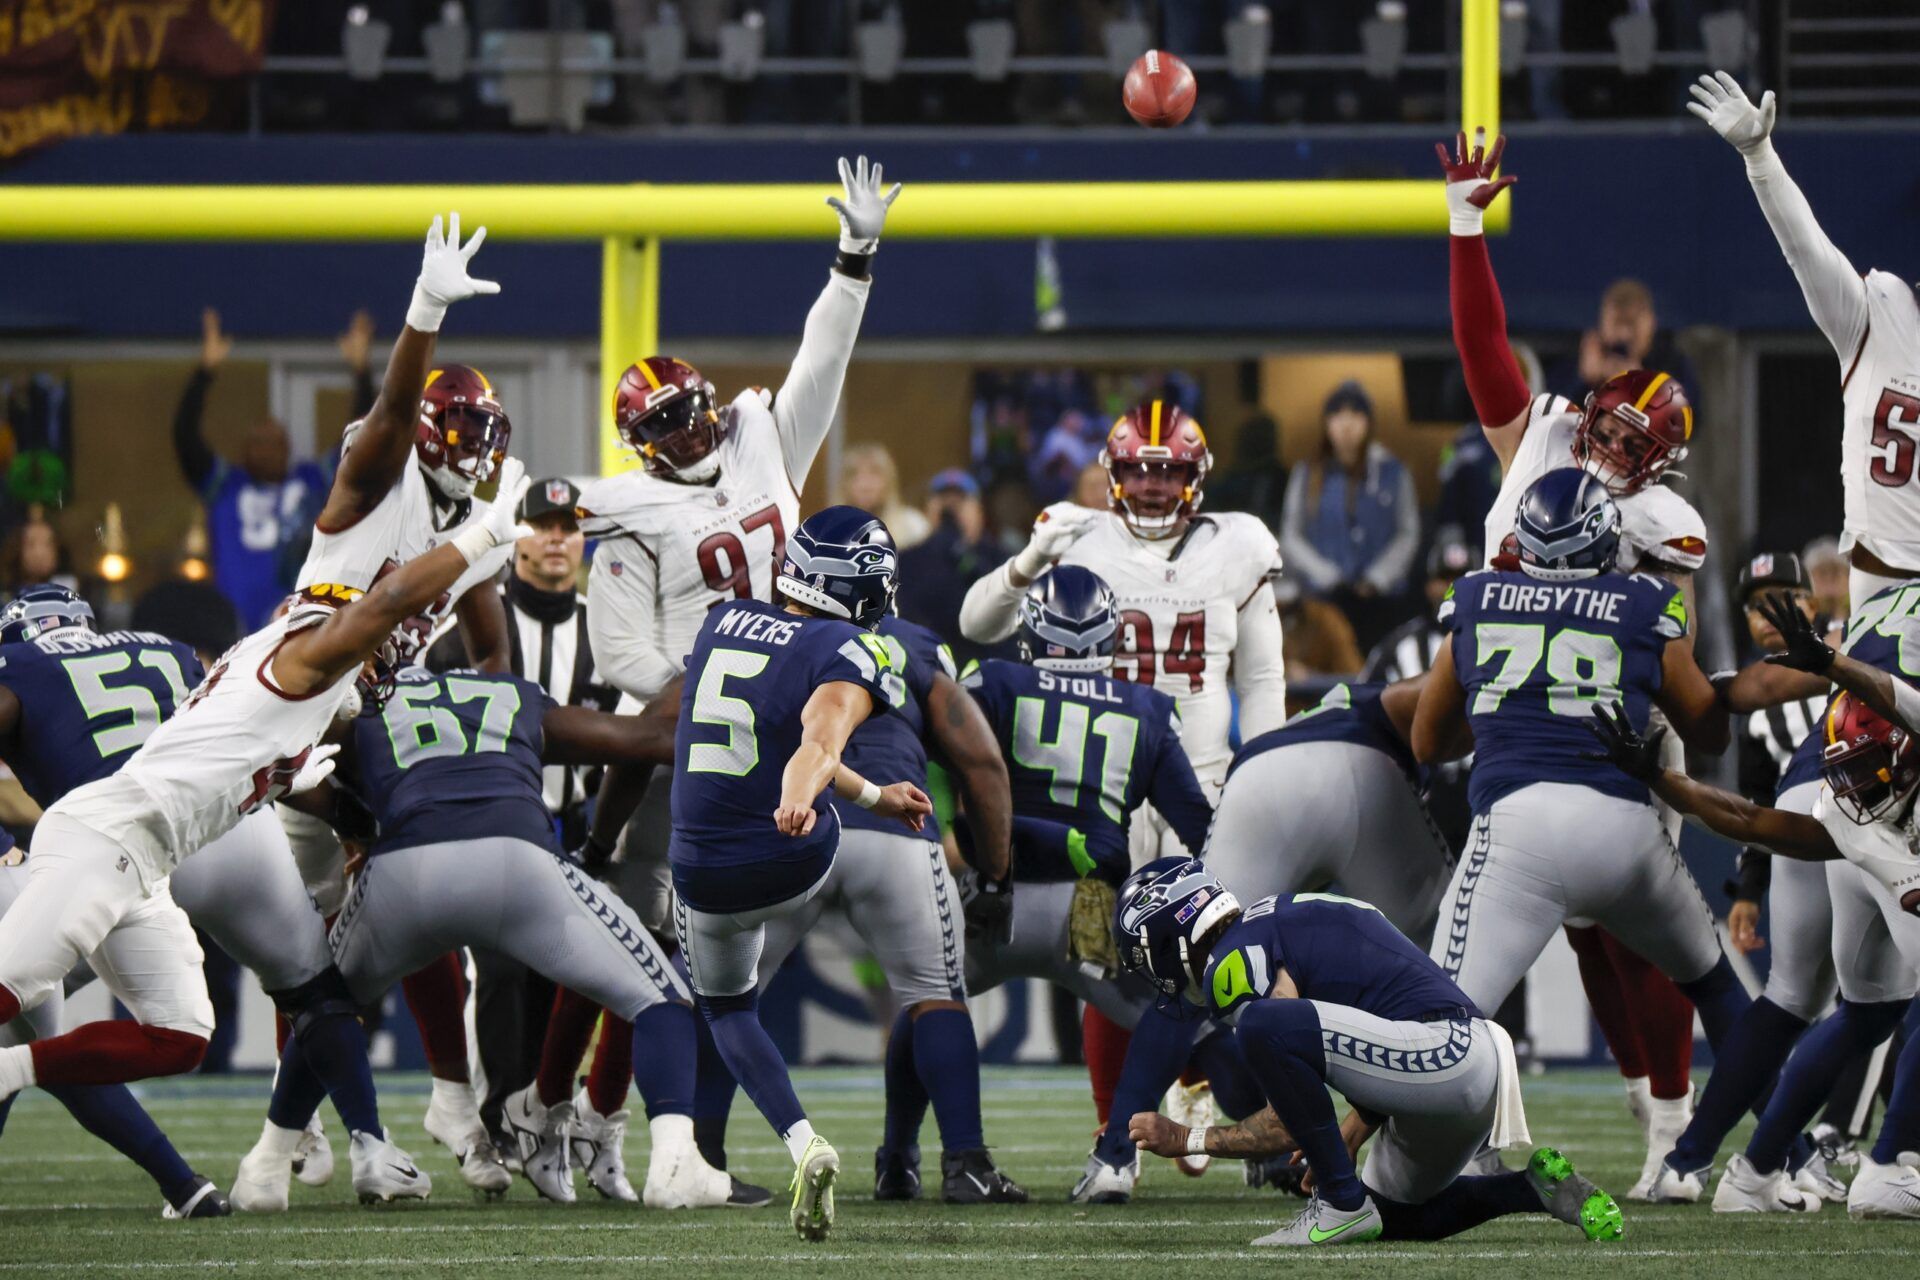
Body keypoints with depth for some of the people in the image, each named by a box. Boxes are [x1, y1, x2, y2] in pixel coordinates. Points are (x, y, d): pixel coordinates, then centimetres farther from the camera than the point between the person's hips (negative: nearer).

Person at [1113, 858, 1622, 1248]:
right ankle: (1538, 1188, 14)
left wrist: (1186, 1140, 6)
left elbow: (1285, 1127, -5)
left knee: (1262, 1026, -21)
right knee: (1399, 1217, 30)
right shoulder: (1290, 915, 24)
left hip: (1445, 1058, -10)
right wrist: (1346, 1143, 33)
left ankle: (1342, 1205, -11)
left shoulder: (1237, 961, -6)